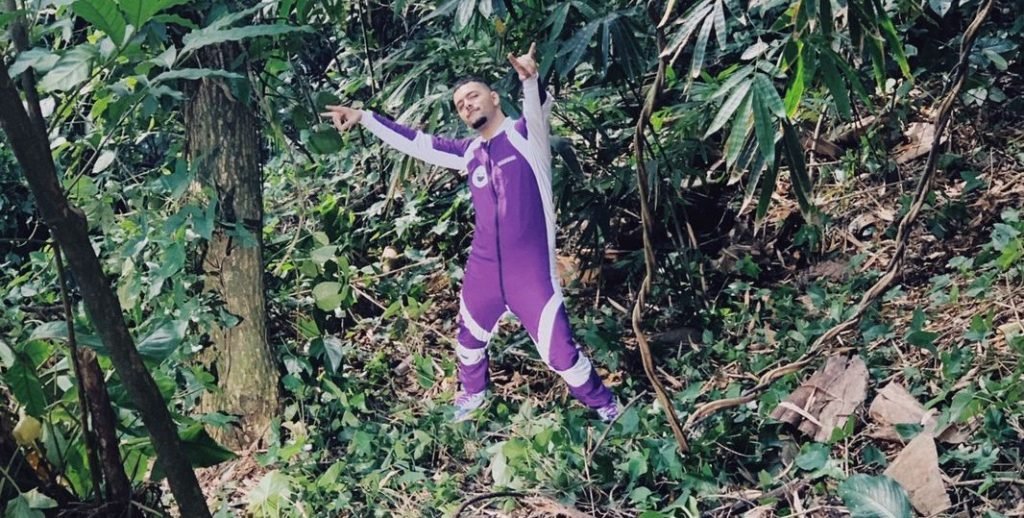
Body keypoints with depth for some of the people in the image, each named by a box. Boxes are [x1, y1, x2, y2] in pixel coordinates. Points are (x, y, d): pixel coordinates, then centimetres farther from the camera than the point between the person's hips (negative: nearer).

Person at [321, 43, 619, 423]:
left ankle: (607, 410, 22)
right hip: (483, 270, 6)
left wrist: (530, 79, -52)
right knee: (469, 340, 24)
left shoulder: (526, 133, -7)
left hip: (531, 272, -6)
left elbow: (539, 108, -29)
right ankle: (473, 393, 53)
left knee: (561, 353, -1)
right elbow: (415, 143, 15)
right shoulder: (470, 152, 8)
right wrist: (363, 117, 14)